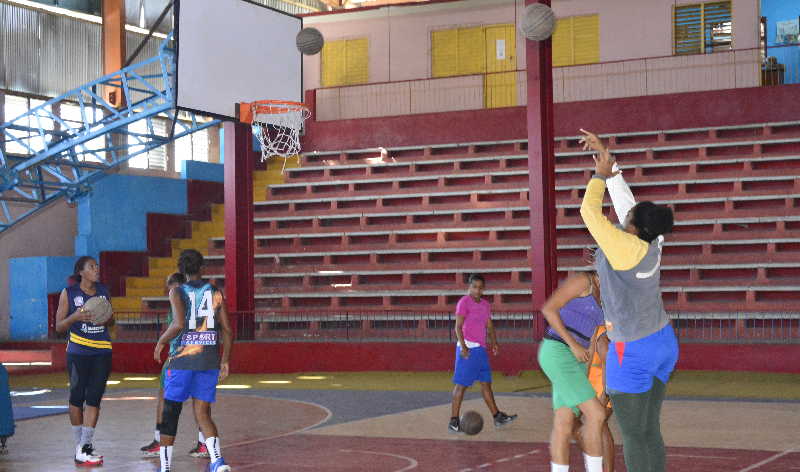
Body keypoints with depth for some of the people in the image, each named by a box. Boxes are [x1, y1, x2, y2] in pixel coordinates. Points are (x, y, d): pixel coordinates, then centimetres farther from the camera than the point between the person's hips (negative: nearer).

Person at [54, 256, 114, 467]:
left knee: (94, 398, -4)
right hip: (78, 352, -3)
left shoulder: (103, 291, 9)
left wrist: (107, 318, -4)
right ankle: (79, 445, 17)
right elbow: (59, 326, -1)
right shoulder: (68, 293, -1)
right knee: (77, 397, 3)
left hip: (102, 352, 3)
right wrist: (75, 317, -20)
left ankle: (85, 448, -3)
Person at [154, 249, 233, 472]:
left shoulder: (177, 292, -2)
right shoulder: (215, 292, 7)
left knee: (170, 412, 10)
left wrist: (161, 342, 0)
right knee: (202, 413, 8)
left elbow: (178, 324, -17)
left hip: (182, 359, -3)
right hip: (210, 361, 3)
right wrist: (225, 361, 13)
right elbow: (227, 331, 5)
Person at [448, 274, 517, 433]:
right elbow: (458, 326, -14)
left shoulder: (485, 305, 15)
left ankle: (497, 417, 19)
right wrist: (463, 346, -24)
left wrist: (494, 342, 2)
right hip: (468, 348, -8)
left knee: (486, 383, 12)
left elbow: (489, 326, 17)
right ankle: (454, 421, -2)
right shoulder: (464, 302, -8)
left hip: (480, 348, 8)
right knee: (462, 384, -5)